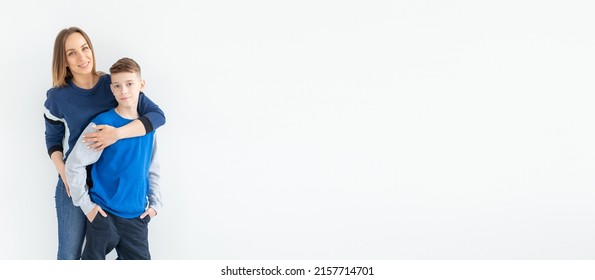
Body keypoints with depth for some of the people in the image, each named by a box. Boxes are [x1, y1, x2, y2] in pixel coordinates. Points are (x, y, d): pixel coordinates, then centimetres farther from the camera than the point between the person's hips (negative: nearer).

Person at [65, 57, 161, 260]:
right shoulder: (101, 124, -12)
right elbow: (74, 165, -11)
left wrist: (155, 202, 7)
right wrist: (85, 204, -10)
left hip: (137, 216, 4)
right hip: (104, 214, -4)